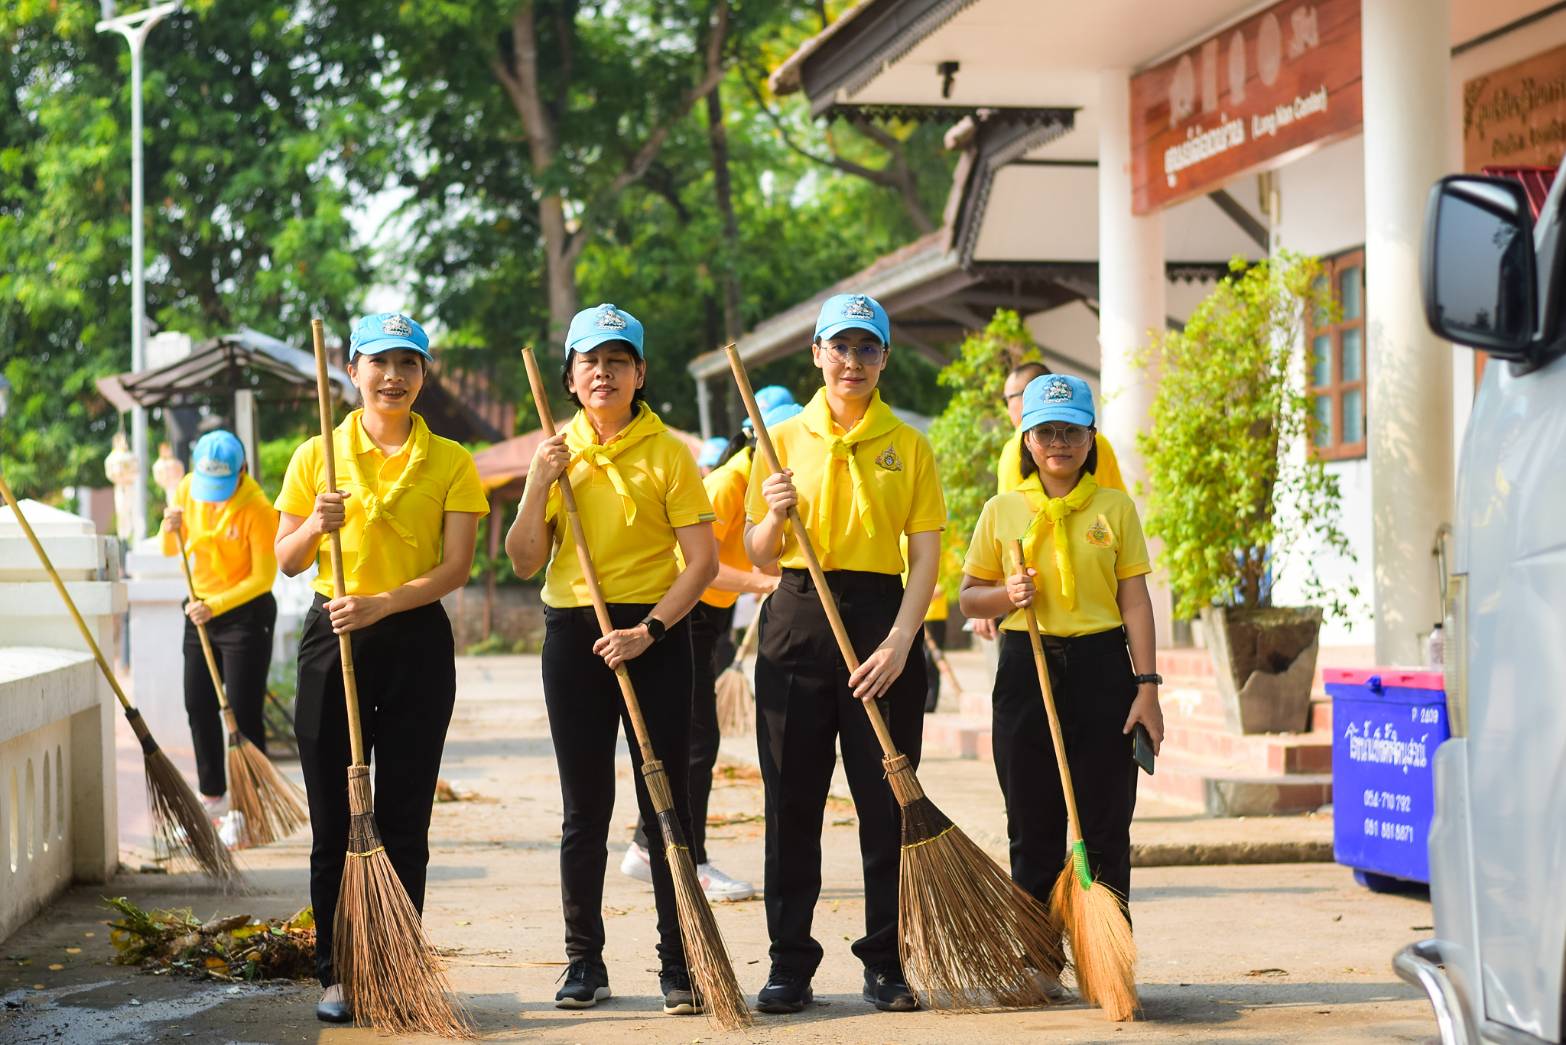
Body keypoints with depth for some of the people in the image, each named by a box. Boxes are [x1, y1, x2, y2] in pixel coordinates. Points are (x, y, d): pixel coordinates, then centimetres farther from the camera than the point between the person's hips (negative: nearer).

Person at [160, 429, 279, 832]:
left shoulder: (258, 511, -21)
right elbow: (170, 553, 6)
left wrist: (217, 605, -28)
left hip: (246, 613, -6)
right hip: (201, 611, 6)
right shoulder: (187, 491, -3)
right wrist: (170, 530, -17)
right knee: (198, 706, 11)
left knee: (243, 712, -7)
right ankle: (212, 796, 23)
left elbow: (263, 577, -18)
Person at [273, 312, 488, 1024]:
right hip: (332, 641, 1)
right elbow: (286, 562, 6)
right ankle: (336, 972, 9)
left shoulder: (449, 462, 3)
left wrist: (381, 604, -19)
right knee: (333, 819, 1)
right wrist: (317, 524, -16)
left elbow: (456, 567, -5)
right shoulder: (318, 455, 6)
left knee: (404, 820, 2)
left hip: (416, 643, 0)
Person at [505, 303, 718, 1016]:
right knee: (584, 810, 7)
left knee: (667, 805, -1)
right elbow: (525, 562, 5)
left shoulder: (667, 452, -2)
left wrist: (647, 630, -16)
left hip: (654, 636, -3)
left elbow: (703, 560, -7)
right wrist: (537, 487, -8)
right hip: (573, 636, 3)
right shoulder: (556, 453, 8)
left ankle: (679, 965, 5)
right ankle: (583, 962, 14)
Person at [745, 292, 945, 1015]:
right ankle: (790, 964, 9)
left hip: (881, 619, -1)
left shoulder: (908, 445, 5)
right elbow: (758, 555, 9)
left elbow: (925, 554, 0)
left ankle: (886, 964, 8)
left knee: (888, 803, 0)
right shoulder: (785, 440, 8)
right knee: (792, 801, 2)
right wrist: (775, 514, -13)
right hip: (798, 623, 1)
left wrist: (899, 641, -13)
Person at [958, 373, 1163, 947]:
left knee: (1105, 827, 0)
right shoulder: (1002, 511, 6)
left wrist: (1146, 686, -5)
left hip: (1102, 668, -1)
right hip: (1026, 668, 1)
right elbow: (969, 596, 11)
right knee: (1033, 828, 5)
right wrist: (1007, 596, -11)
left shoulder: (1115, 507, 4)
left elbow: (1134, 600, 2)